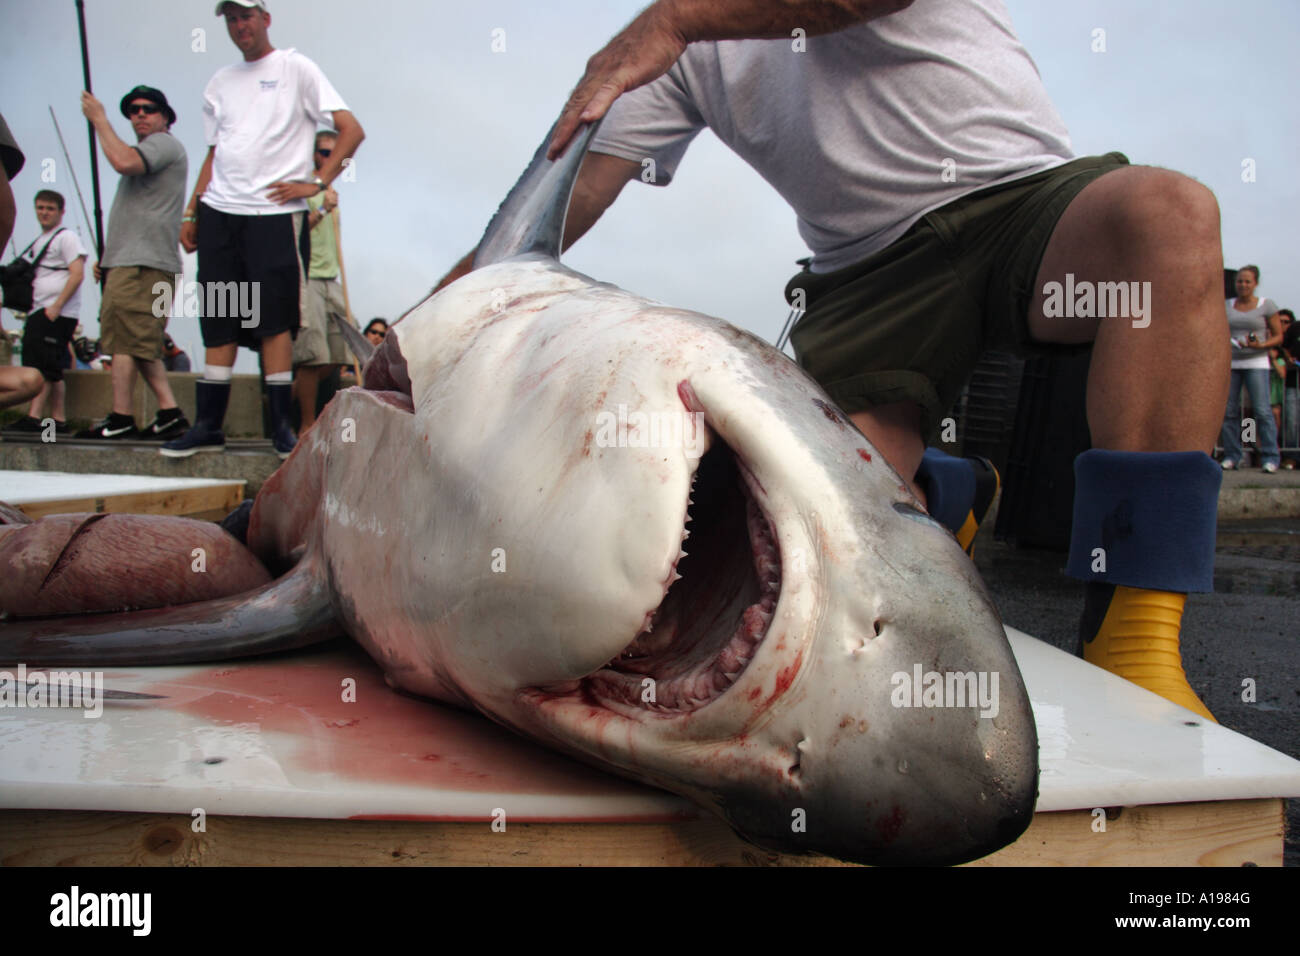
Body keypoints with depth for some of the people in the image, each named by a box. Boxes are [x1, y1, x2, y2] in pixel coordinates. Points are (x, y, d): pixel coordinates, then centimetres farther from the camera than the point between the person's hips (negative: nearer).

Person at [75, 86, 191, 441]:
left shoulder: (164, 143, -2)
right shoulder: (148, 152, 30)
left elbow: (124, 162, -24)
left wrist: (99, 119, -10)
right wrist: (107, 256, 22)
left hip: (143, 264, -10)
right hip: (129, 262, 10)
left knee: (124, 339, -12)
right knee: (140, 345, 7)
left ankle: (120, 419, -10)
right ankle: (170, 413, 5)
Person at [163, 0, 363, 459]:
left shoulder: (295, 67, 4)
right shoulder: (221, 81, 20)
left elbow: (352, 130, -4)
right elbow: (214, 153, 21)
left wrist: (316, 182, -12)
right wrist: (191, 213, 13)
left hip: (274, 212, -5)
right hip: (219, 213, 5)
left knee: (274, 319, -7)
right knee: (218, 322, 5)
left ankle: (281, 427, -1)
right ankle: (208, 425, 10)